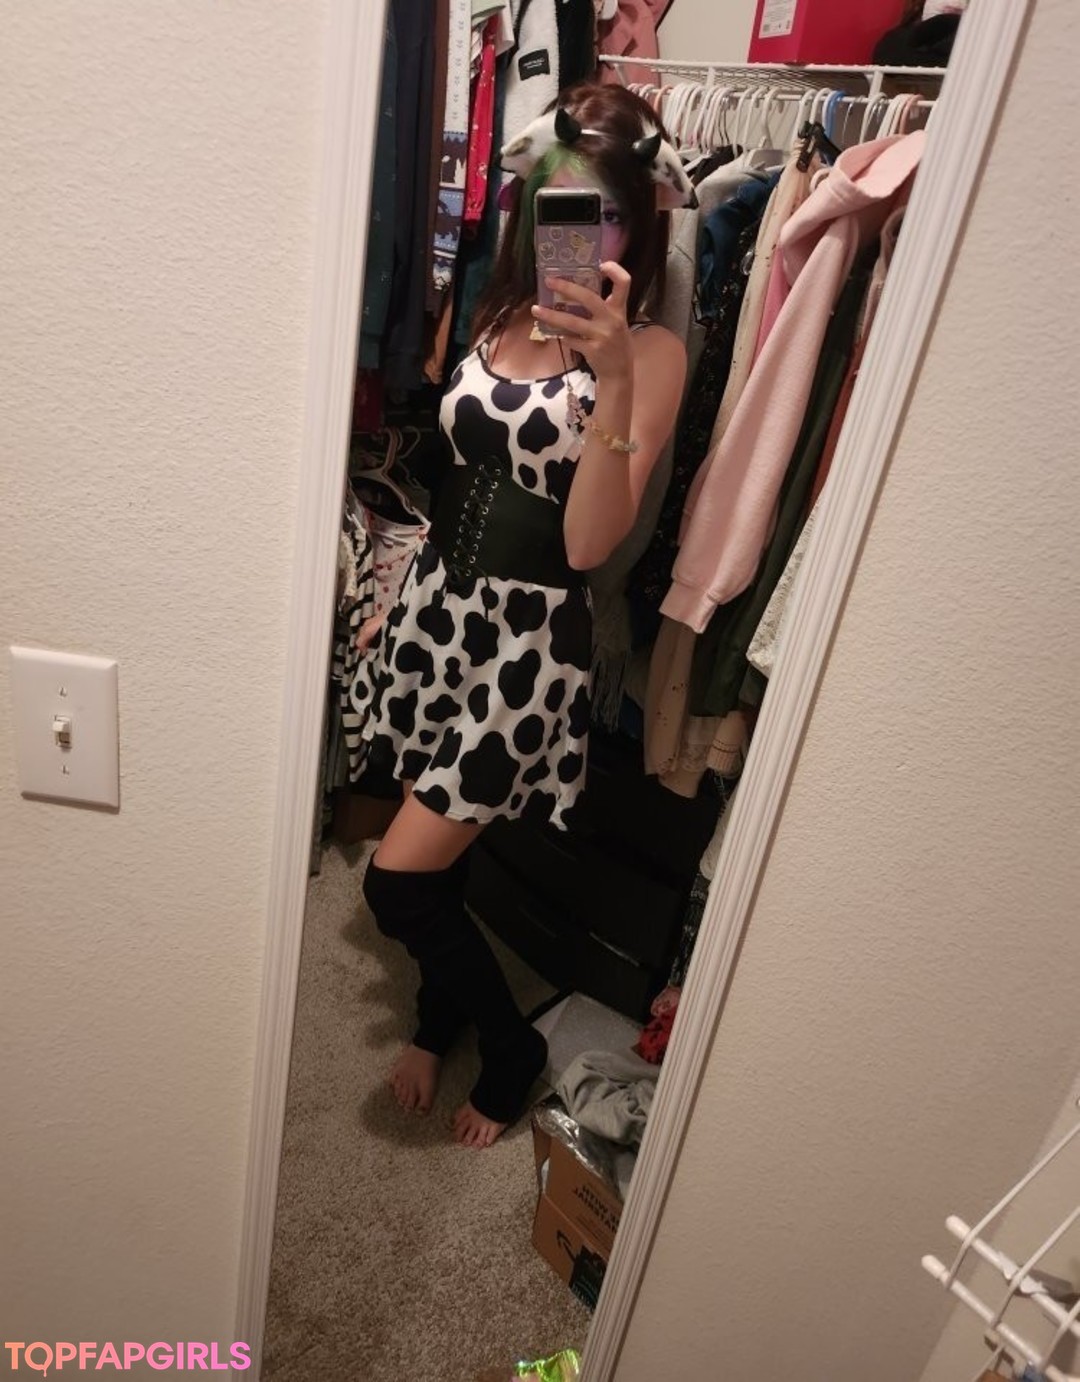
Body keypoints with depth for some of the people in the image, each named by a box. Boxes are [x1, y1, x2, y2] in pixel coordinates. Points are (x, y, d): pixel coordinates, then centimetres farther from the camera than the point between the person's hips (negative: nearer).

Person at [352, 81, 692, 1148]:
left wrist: (612, 377, -28)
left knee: (400, 878, -4)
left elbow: (588, 542, -20)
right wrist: (402, 599, 18)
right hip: (441, 605, 6)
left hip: (529, 637, -6)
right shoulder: (503, 316, 9)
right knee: (436, 858, 16)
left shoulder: (652, 353, -9)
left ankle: (511, 1049, 24)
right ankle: (439, 1021, 45)